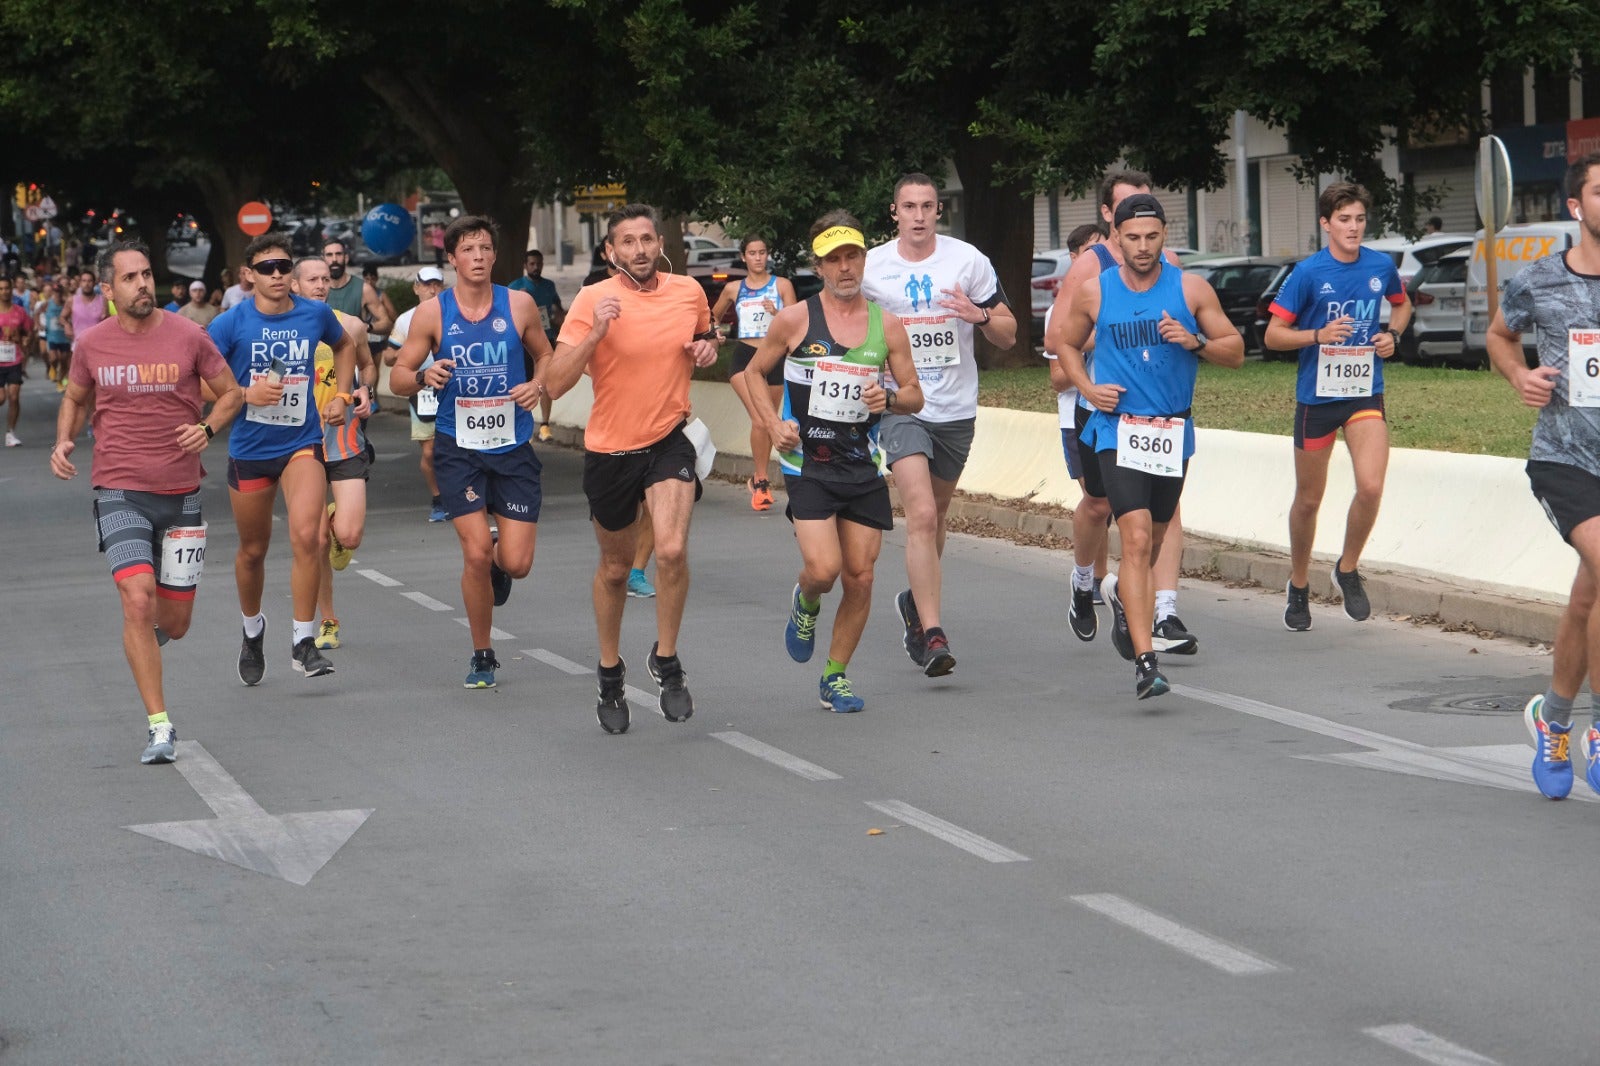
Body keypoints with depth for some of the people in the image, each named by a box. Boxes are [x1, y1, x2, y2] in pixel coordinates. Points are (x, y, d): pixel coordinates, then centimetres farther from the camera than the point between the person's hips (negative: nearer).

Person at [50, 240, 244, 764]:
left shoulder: (188, 336, -2)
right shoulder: (92, 344, 1)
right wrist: (63, 441, 1)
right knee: (137, 600, -18)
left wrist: (207, 427, -12)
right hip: (120, 490, -1)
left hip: (181, 493, 1)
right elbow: (75, 398, 19)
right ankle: (159, 725, -10)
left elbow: (232, 393, 7)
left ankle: (150, 629, 48)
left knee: (174, 623, 7)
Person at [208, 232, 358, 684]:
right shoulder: (230, 323, -9)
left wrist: (341, 396, 10)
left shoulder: (316, 315, -2)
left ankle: (303, 643, -12)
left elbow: (344, 345, 21)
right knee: (253, 549, 13)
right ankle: (252, 630, 40)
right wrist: (246, 394, -22)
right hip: (250, 448, 0)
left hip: (302, 443, 0)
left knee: (307, 535, -21)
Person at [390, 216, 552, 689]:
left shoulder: (519, 305, -1)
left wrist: (537, 385, -7)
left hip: (513, 447, 1)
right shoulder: (432, 313, -3)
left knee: (516, 563, -5)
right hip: (458, 449, -1)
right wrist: (425, 376, -20)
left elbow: (545, 355, 15)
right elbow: (398, 378, 2)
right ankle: (482, 656, 11)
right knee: (476, 554, -11)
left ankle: (497, 561, 36)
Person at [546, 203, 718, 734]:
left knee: (672, 550, -22)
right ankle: (610, 672, 37)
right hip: (610, 447, -1)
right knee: (615, 567, 15)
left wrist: (707, 348, -2)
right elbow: (556, 383, -16)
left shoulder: (689, 292, -1)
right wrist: (596, 332, -29)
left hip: (669, 440, 1)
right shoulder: (593, 300, -11)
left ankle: (666, 660, 1)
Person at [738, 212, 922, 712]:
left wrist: (890, 397, -12)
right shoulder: (794, 319, -2)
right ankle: (805, 605, 20)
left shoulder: (887, 324, 4)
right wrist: (773, 425, -4)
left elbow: (915, 395, 10)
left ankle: (835, 678, 18)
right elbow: (754, 373, 10)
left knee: (860, 577, 2)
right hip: (808, 464, -3)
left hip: (864, 466, 3)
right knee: (823, 568, -17)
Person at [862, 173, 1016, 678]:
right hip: (900, 405, -2)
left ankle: (917, 602, 41)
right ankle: (932, 635, -21)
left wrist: (979, 315, -17)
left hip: (957, 408, 2)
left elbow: (1008, 335, 4)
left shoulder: (969, 261, 0)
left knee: (935, 516, 17)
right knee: (921, 516, -18)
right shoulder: (871, 267, -1)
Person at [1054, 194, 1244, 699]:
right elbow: (1066, 343, 16)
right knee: (1137, 540, -18)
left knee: (1152, 539, 18)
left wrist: (1195, 342, -16)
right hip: (1118, 430, -3)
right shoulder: (1094, 292, 0)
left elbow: (1235, 351, 4)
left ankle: (1120, 591, 53)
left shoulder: (1191, 288, 0)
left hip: (1173, 431, 3)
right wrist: (1088, 389, -1)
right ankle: (1145, 662, -23)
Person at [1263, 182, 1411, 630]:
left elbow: (1402, 304, 22)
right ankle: (1299, 585, 31)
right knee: (1308, 500, 10)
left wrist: (1392, 334, 2)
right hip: (1317, 396, -1)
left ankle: (1348, 569, 7)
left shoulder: (1381, 267, 0)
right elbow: (1273, 334, -7)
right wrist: (1318, 335, -22)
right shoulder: (1308, 272, -9)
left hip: (1366, 394, 2)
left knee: (1371, 487, -18)